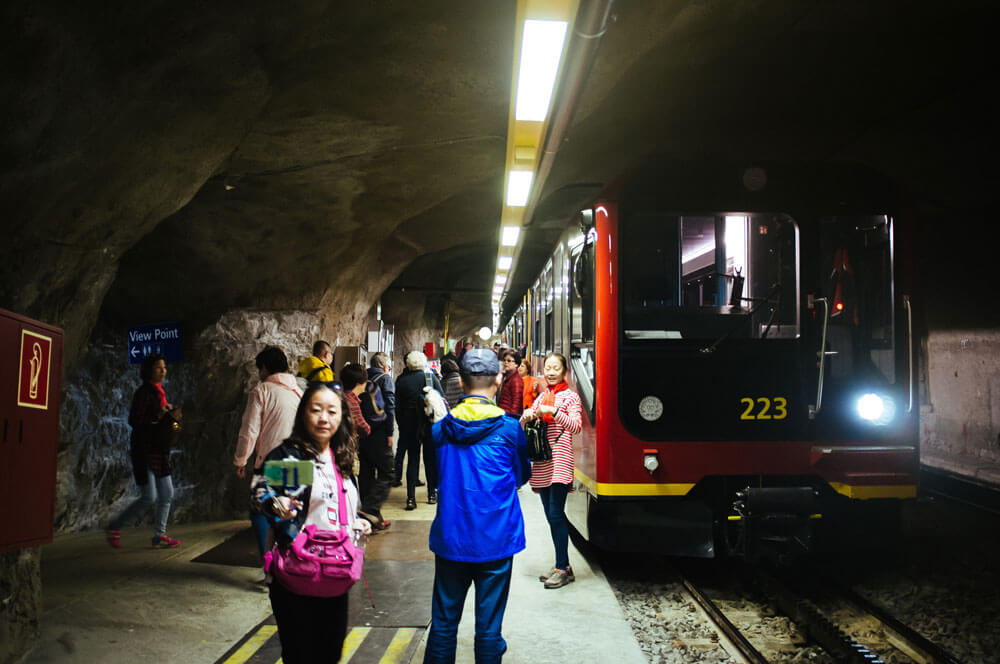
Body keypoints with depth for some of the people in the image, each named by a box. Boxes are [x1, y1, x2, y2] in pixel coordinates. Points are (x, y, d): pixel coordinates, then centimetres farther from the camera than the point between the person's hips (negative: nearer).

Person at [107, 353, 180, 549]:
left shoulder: (159, 392, 14)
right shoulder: (143, 393, -12)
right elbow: (133, 421, -18)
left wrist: (169, 414, 3)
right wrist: (156, 417, -26)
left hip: (158, 451, 9)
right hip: (144, 451, -9)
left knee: (167, 495, 7)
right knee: (149, 497, -7)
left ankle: (159, 536, 15)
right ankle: (115, 527, 11)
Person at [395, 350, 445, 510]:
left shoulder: (401, 381, -1)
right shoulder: (431, 377, -5)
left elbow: (397, 407, 3)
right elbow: (442, 400, -6)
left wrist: (401, 426, 11)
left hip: (409, 424, 1)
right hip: (430, 424, -1)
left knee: (413, 459, 6)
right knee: (431, 458, 11)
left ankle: (411, 497, -2)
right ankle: (432, 494, 18)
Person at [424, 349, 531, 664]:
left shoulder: (440, 429, -2)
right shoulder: (509, 429, -8)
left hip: (450, 540, 2)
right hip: (496, 542, -2)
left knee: (443, 623, 13)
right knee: (488, 627, 7)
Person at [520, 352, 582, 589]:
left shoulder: (570, 397, -1)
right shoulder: (541, 398, 17)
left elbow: (575, 426, -15)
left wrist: (553, 411, -26)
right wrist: (526, 417, -4)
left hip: (559, 461, -6)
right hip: (541, 463, 7)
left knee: (556, 514, -10)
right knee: (552, 516, 10)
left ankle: (562, 569, -5)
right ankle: (562, 566, 18)